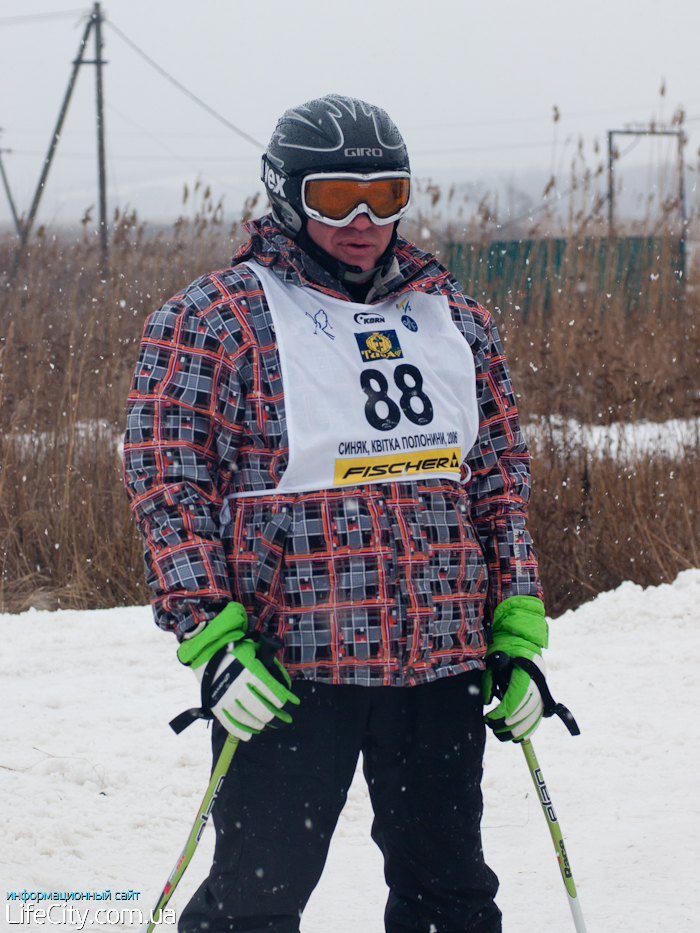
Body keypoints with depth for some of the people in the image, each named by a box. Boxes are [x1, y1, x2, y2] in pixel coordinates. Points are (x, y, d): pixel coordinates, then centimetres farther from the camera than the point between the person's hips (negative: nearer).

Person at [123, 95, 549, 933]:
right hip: (289, 672, -5)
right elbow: (168, 491, -7)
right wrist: (211, 641, -16)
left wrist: (518, 635, 9)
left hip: (443, 668, 5)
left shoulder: (456, 321, 12)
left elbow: (501, 480, 16)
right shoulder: (213, 322, -4)